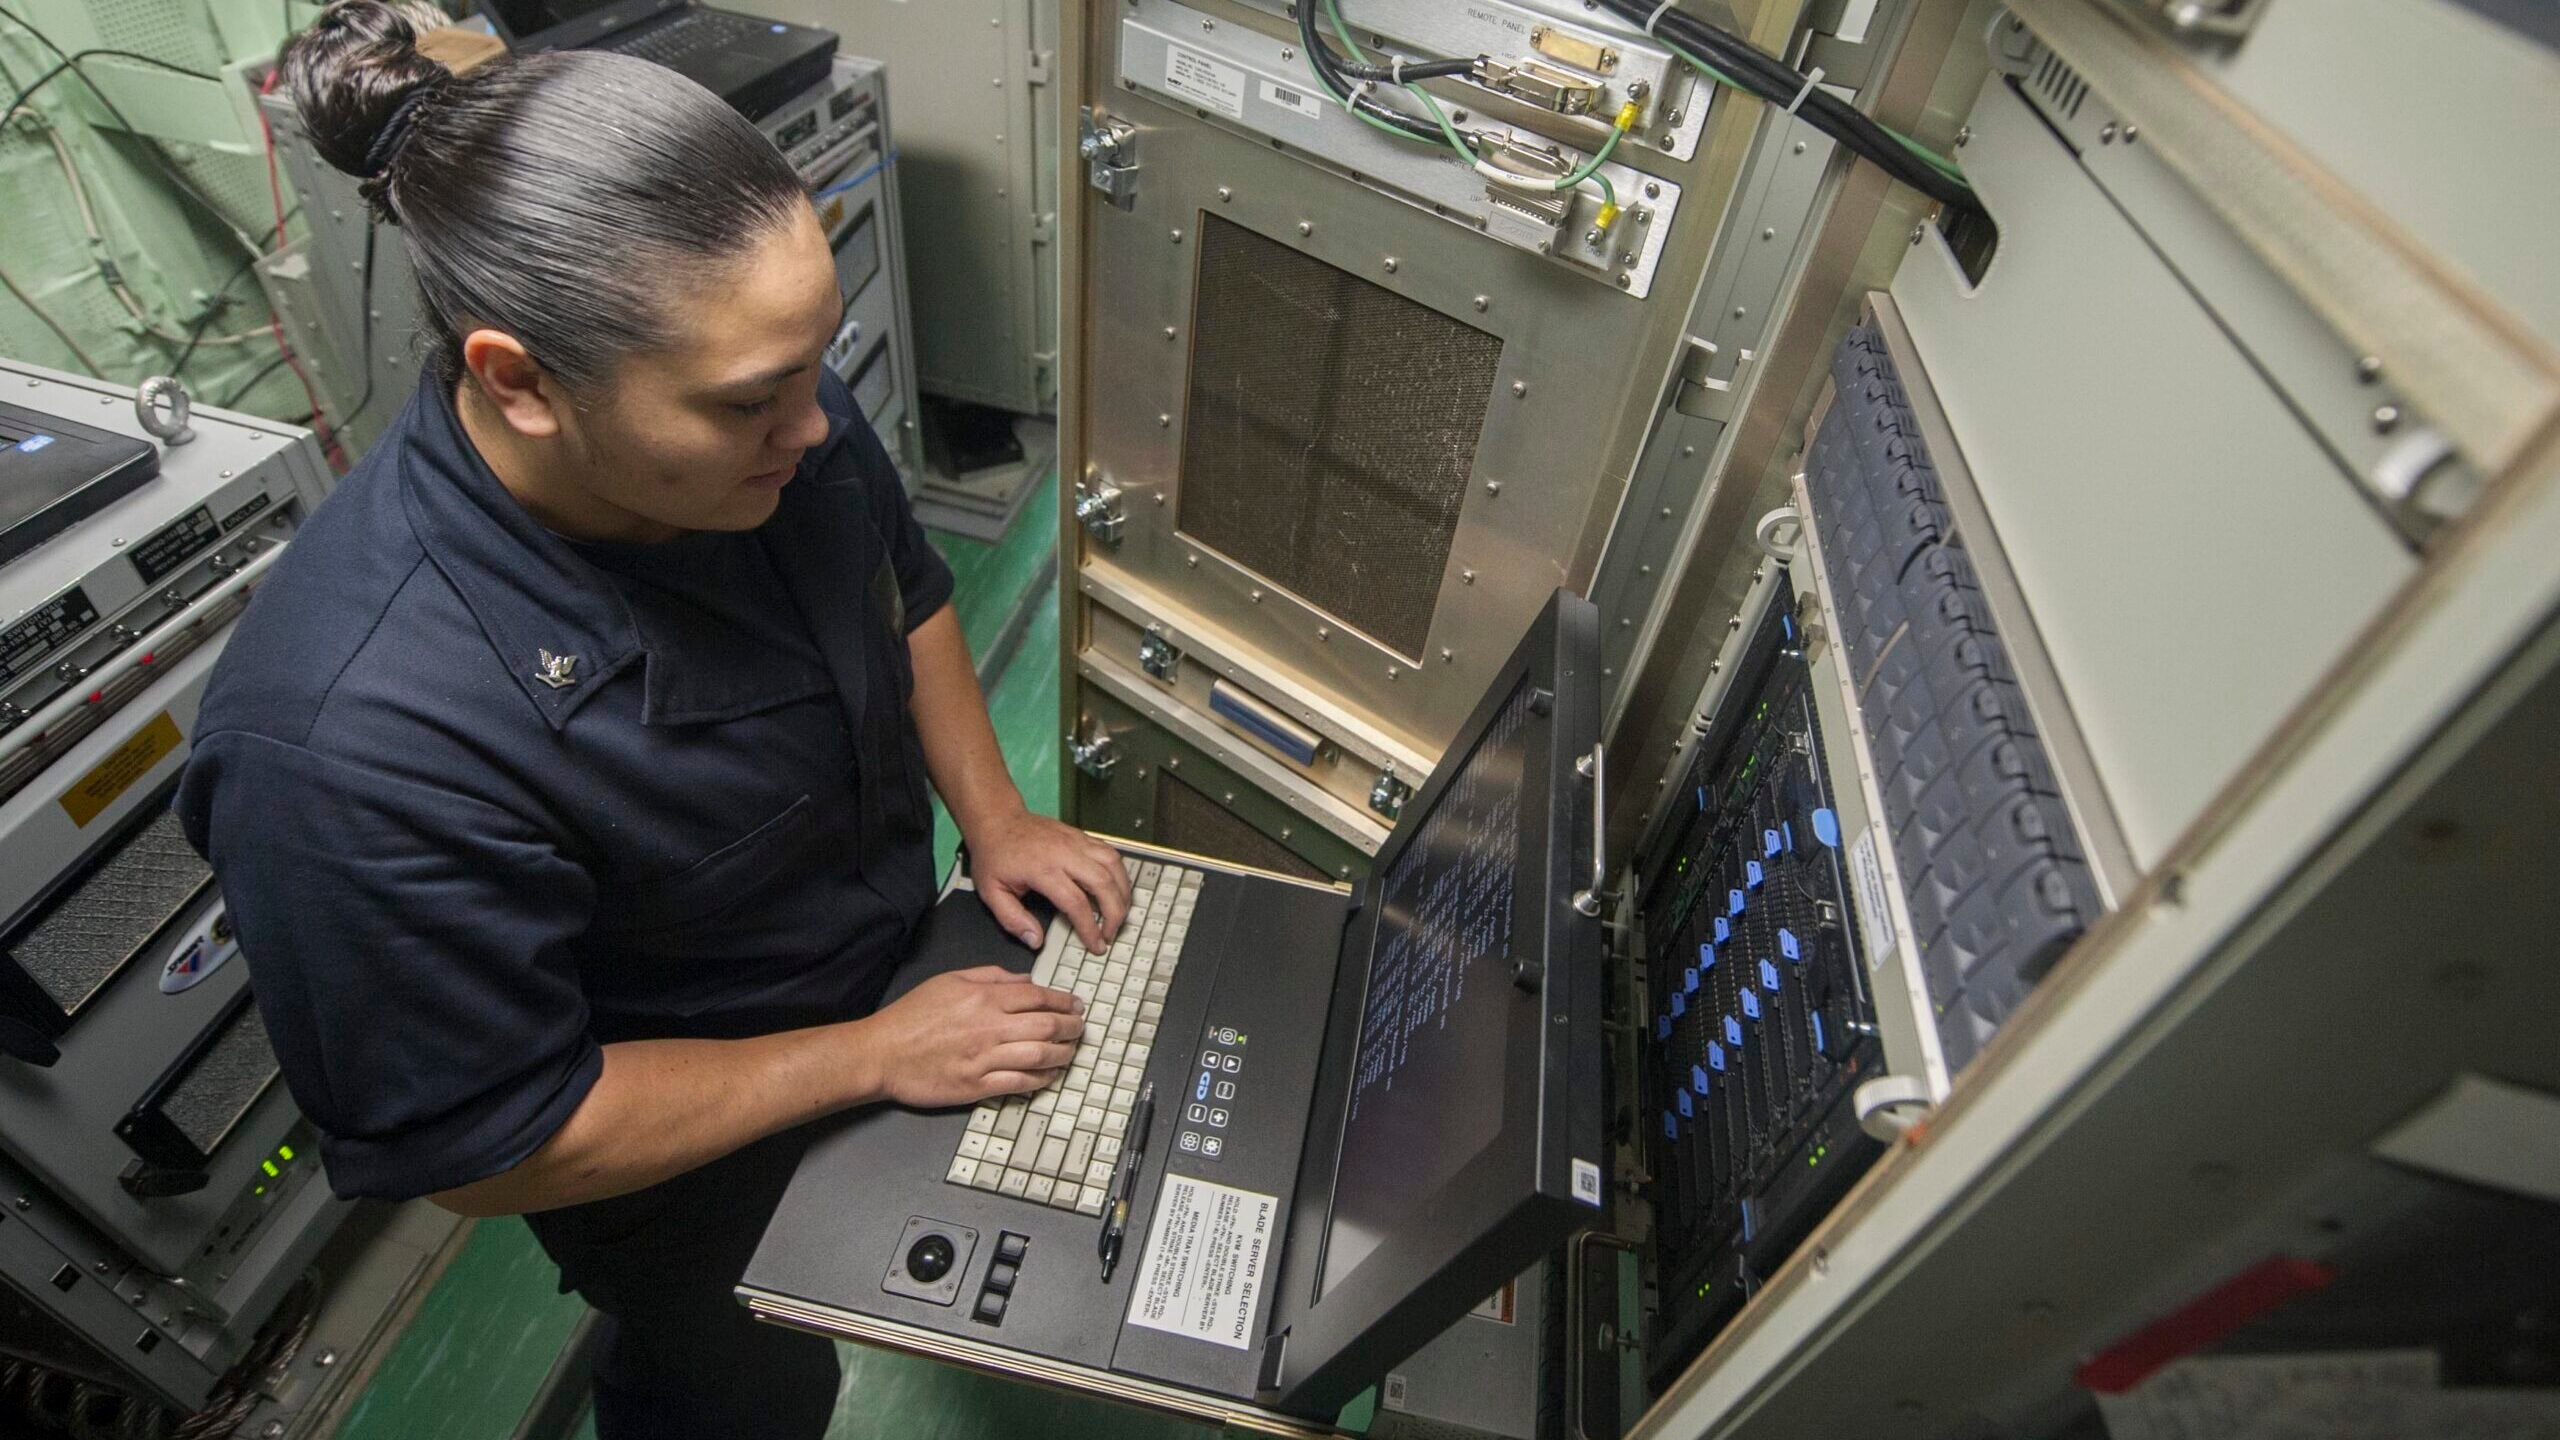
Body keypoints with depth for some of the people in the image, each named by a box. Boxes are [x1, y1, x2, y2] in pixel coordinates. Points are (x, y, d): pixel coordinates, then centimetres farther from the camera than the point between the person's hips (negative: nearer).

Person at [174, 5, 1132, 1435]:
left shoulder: (765, 404, -23)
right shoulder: (353, 741, -40)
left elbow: (904, 585, -2)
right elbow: (488, 1145, -27)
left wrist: (992, 811, -10)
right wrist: (874, 1054, -25)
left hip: (893, 954, 5)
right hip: (699, 1158, -4)